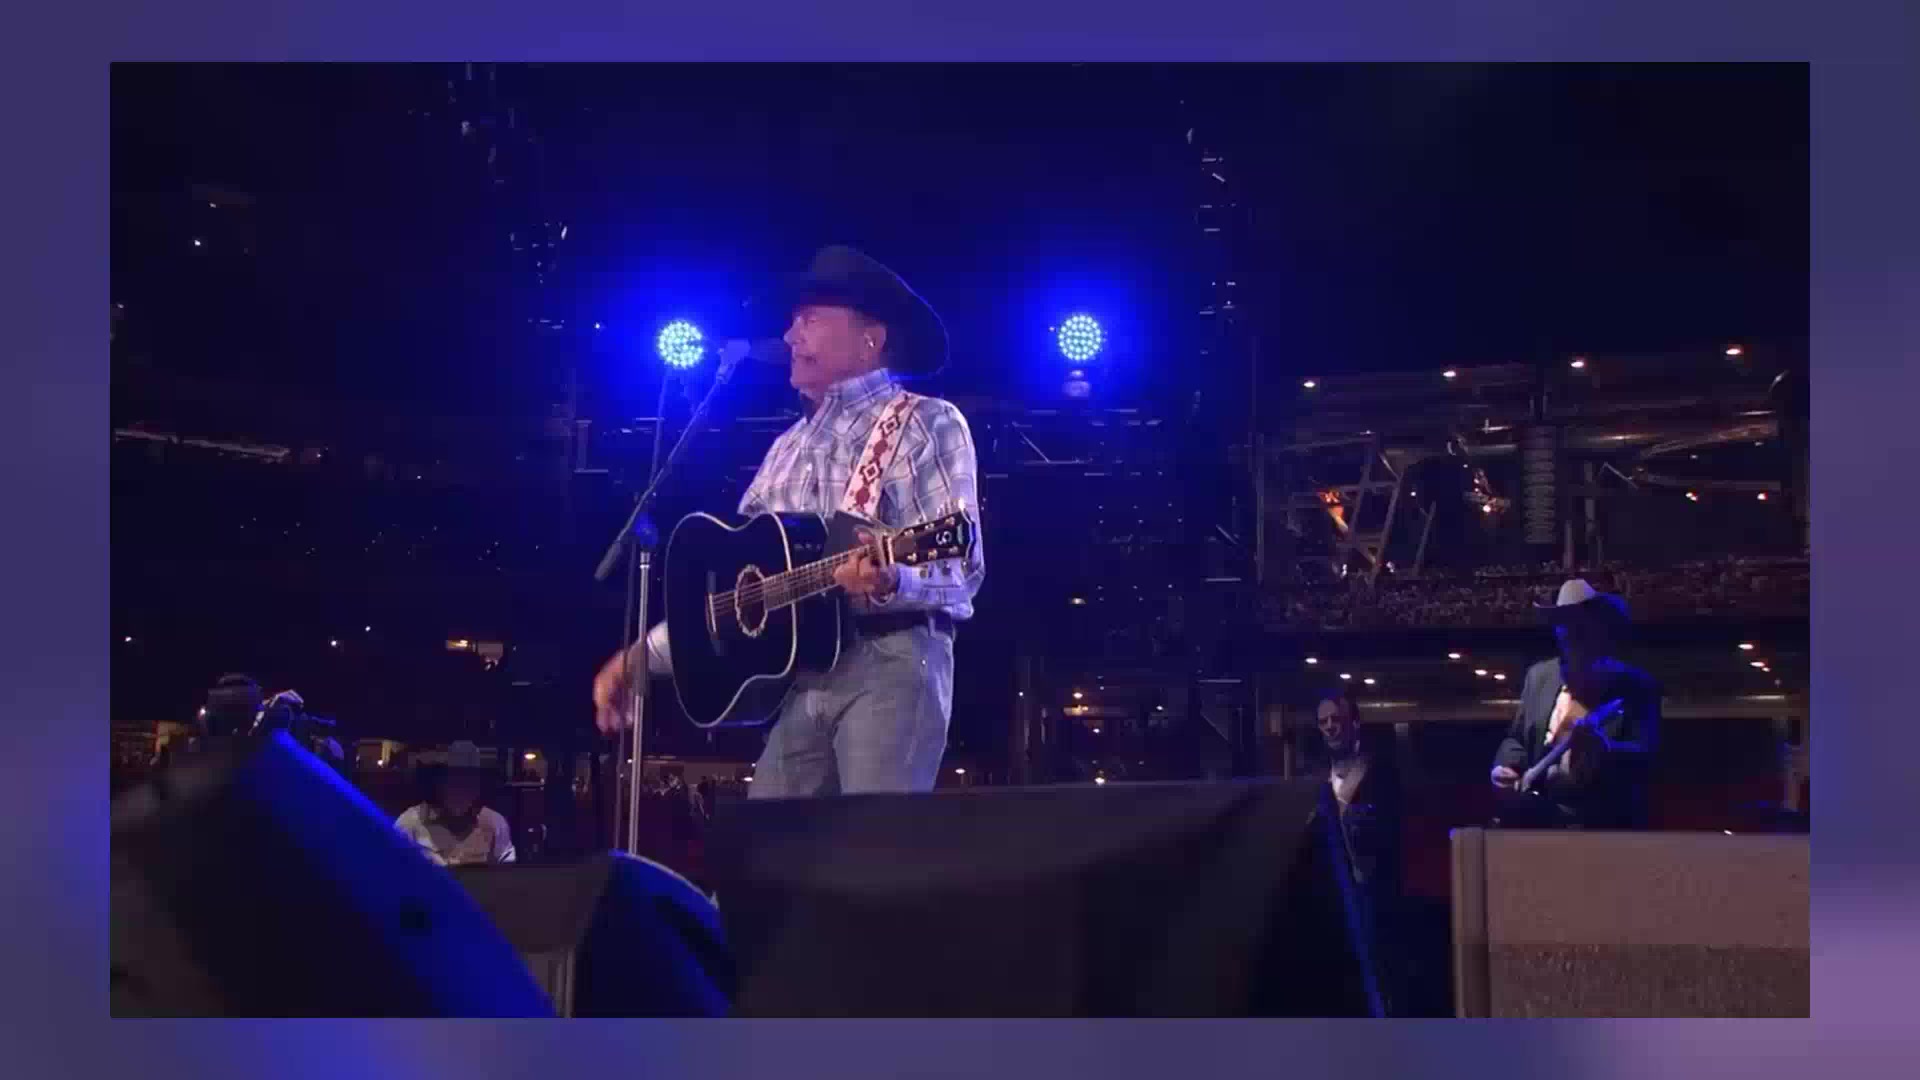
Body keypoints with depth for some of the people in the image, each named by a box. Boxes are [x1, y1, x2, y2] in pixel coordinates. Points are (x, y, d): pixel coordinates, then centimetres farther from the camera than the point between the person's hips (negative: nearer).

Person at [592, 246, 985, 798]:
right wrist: (642, 655, 11)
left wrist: (890, 579, -30)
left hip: (891, 660, -6)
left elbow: (964, 570, -10)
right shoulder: (790, 447, 21)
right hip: (798, 672, 6)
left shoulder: (927, 423, 1)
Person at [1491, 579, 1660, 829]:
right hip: (1541, 818, 4)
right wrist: (1506, 767, -2)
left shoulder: (1636, 685, 0)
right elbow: (1517, 738, 22)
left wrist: (1604, 748, -35)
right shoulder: (1539, 676, 15)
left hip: (1606, 824, -4)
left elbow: (1644, 755, -12)